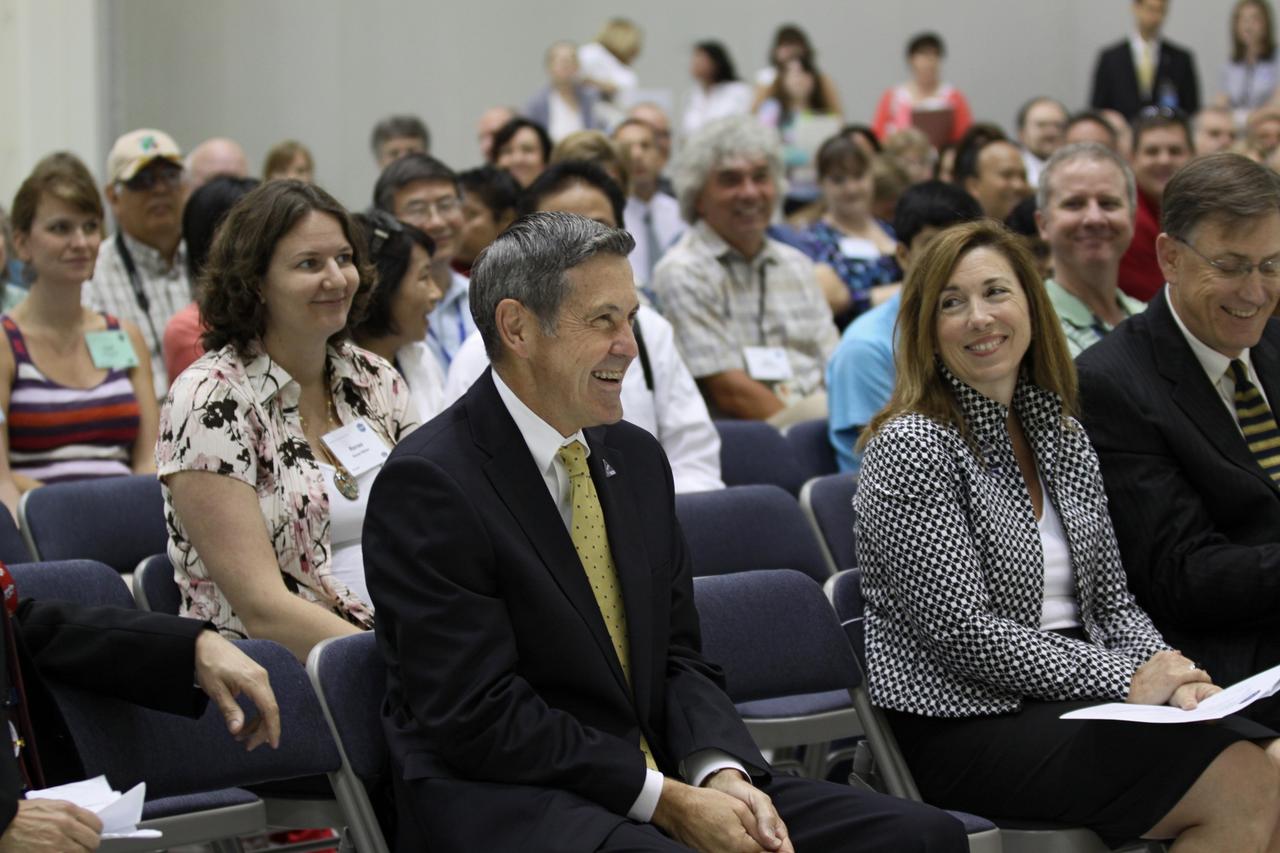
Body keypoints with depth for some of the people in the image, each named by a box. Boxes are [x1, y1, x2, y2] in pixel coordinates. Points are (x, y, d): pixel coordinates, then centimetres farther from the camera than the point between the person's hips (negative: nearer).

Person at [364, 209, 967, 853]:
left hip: (657, 780, 7)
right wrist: (666, 801, -17)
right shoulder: (427, 484, -10)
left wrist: (721, 773, -7)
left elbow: (677, 656, 14)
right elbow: (480, 716, -15)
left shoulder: (637, 458, 14)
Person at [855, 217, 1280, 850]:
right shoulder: (912, 446, -9)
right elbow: (959, 630, -15)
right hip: (963, 722, -7)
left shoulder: (1062, 438, 14)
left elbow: (1111, 602, 16)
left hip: (1071, 703, 7)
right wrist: (1125, 680, -15)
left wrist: (1171, 676, -6)